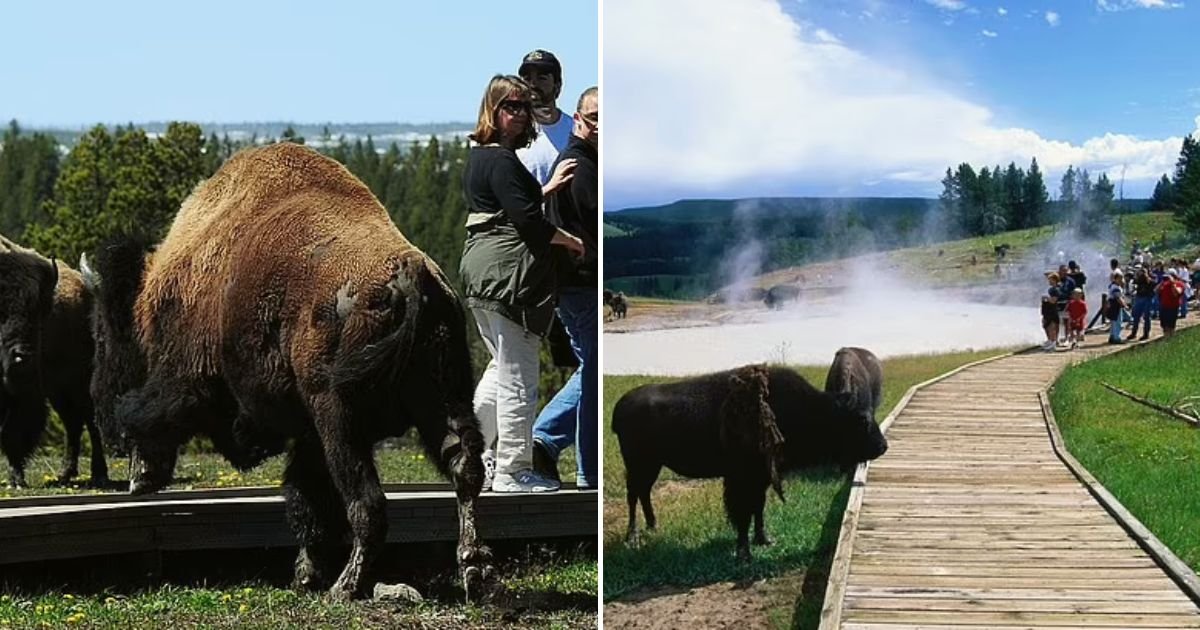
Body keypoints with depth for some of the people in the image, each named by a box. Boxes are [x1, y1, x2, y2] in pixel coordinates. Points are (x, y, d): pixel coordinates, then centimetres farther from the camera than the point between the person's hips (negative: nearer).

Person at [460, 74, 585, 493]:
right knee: (518, 378, -4)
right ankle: (511, 471, 1)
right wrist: (572, 242, -6)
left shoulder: (478, 156, 16)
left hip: (481, 270, 11)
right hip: (508, 275, -11)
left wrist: (548, 187, 21)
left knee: (502, 366, 22)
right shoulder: (502, 160, -15)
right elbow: (527, 221, -20)